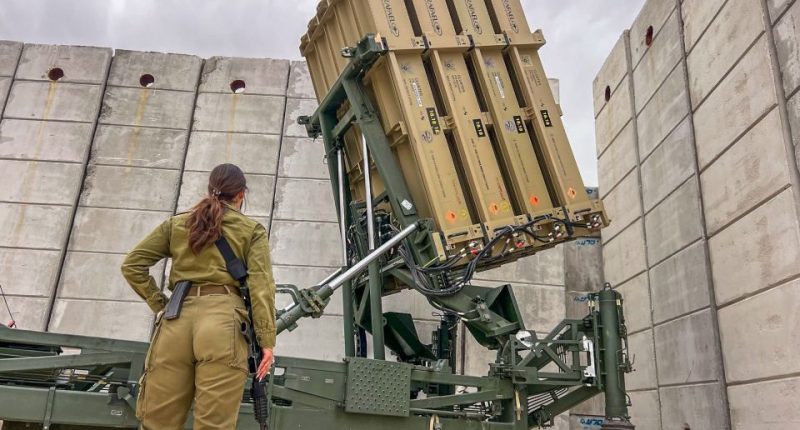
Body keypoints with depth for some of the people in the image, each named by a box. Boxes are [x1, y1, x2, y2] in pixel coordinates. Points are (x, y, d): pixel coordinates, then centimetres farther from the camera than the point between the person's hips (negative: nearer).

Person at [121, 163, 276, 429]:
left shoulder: (176, 224, 19)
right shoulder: (253, 231, 10)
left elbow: (132, 265, 16)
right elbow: (260, 285, -2)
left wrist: (158, 305, 16)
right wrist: (267, 340, -5)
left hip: (176, 321, 3)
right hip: (223, 320, -3)